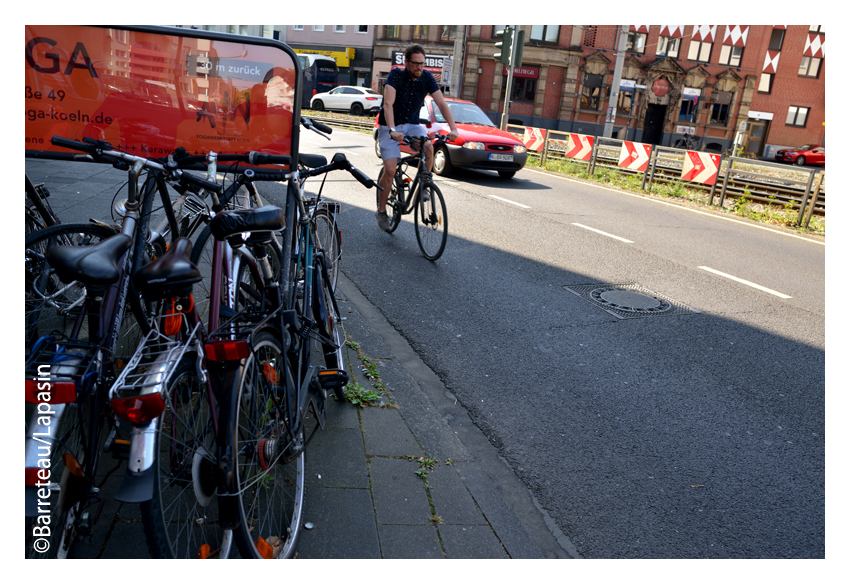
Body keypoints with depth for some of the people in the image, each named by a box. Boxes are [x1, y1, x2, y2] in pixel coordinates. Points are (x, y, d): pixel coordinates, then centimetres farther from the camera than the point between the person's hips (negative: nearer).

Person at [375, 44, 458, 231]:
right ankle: (381, 211, 3)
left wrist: (453, 128, -28)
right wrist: (392, 130, -45)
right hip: (390, 127, -3)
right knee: (390, 169, -16)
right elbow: (388, 104, -29)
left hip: (412, 125, 3)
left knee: (428, 147, -29)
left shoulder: (427, 78, -7)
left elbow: (441, 103, -13)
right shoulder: (395, 75, -17)